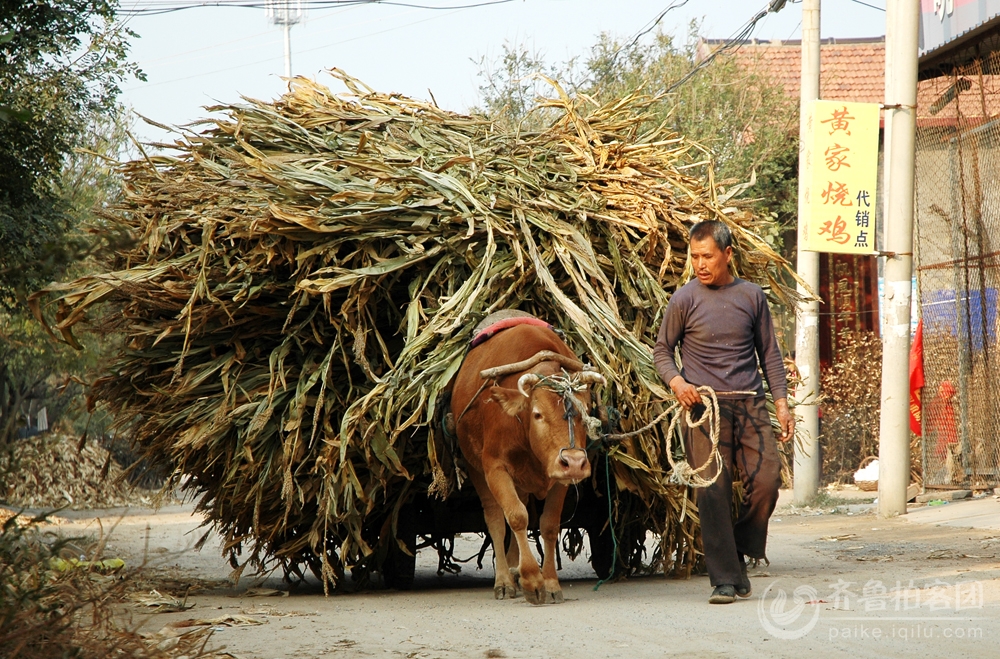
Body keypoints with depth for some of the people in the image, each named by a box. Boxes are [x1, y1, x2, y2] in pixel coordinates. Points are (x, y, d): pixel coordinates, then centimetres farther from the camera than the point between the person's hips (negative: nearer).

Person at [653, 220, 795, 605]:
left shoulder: (751, 296, 9)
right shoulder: (685, 300, 2)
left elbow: (769, 353, 15)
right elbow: (662, 351, 9)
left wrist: (781, 403, 8)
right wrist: (676, 382, -11)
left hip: (750, 403, 3)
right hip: (704, 404, -3)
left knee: (766, 480, -8)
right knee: (714, 491, -9)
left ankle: (738, 553, 15)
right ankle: (725, 579, -5)